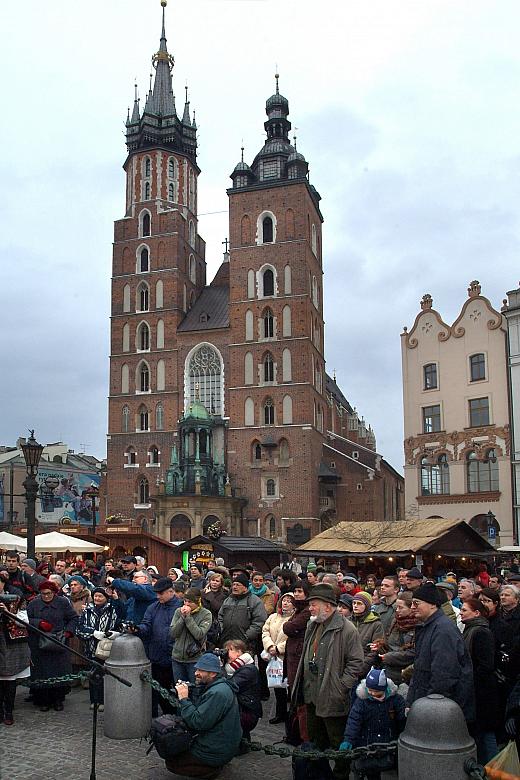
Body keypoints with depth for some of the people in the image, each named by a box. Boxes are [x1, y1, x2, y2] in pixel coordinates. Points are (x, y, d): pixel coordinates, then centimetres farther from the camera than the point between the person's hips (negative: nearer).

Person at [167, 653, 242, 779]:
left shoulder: (217, 693, -27)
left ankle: (212, 769, -2)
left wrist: (184, 699, -21)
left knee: (171, 763, -1)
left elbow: (197, 723, -28)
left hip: (216, 752, -10)